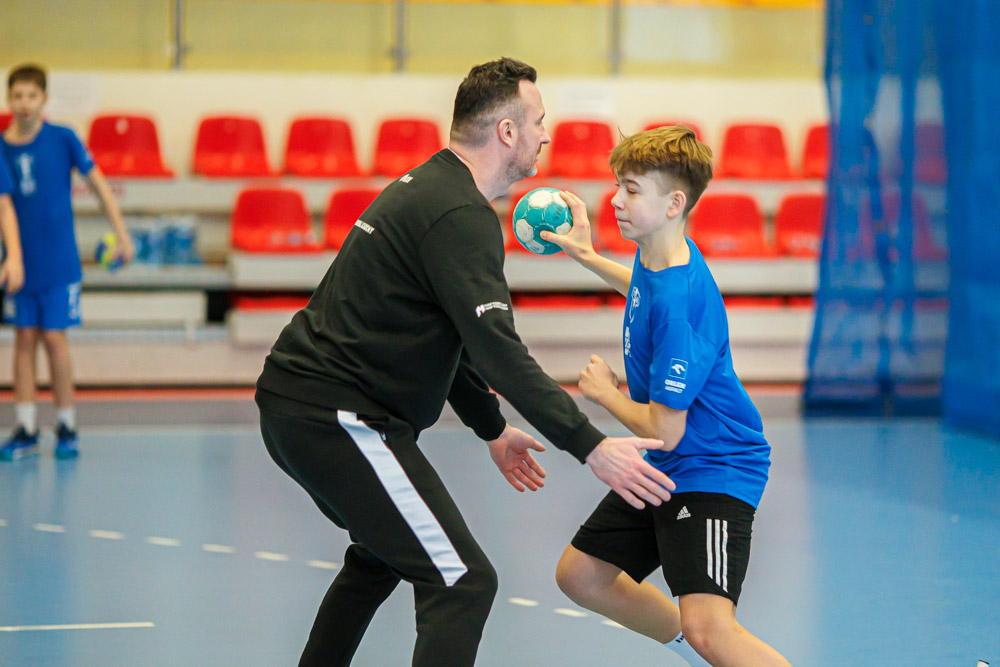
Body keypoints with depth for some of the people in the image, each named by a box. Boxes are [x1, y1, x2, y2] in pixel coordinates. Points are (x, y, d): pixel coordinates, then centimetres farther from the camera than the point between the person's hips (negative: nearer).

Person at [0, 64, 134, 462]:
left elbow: (97, 182, 3)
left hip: (59, 262, -2)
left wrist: (121, 233, 1)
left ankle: (66, 428, 9)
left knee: (54, 338, -3)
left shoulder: (62, 139, -5)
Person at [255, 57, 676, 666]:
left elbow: (451, 337, 28)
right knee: (463, 582, -14)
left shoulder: (429, 188, 17)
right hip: (336, 416, -11)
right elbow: (498, 351, -24)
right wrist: (590, 446, -24)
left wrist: (492, 429, 33)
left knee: (383, 554, 32)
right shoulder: (462, 216, -16)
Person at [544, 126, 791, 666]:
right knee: (580, 575, 19)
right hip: (666, 471, 10)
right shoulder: (657, 258, 0)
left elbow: (664, 430, -25)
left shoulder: (678, 301, -28)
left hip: (714, 470, -10)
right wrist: (585, 256, 29)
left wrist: (604, 393, -8)